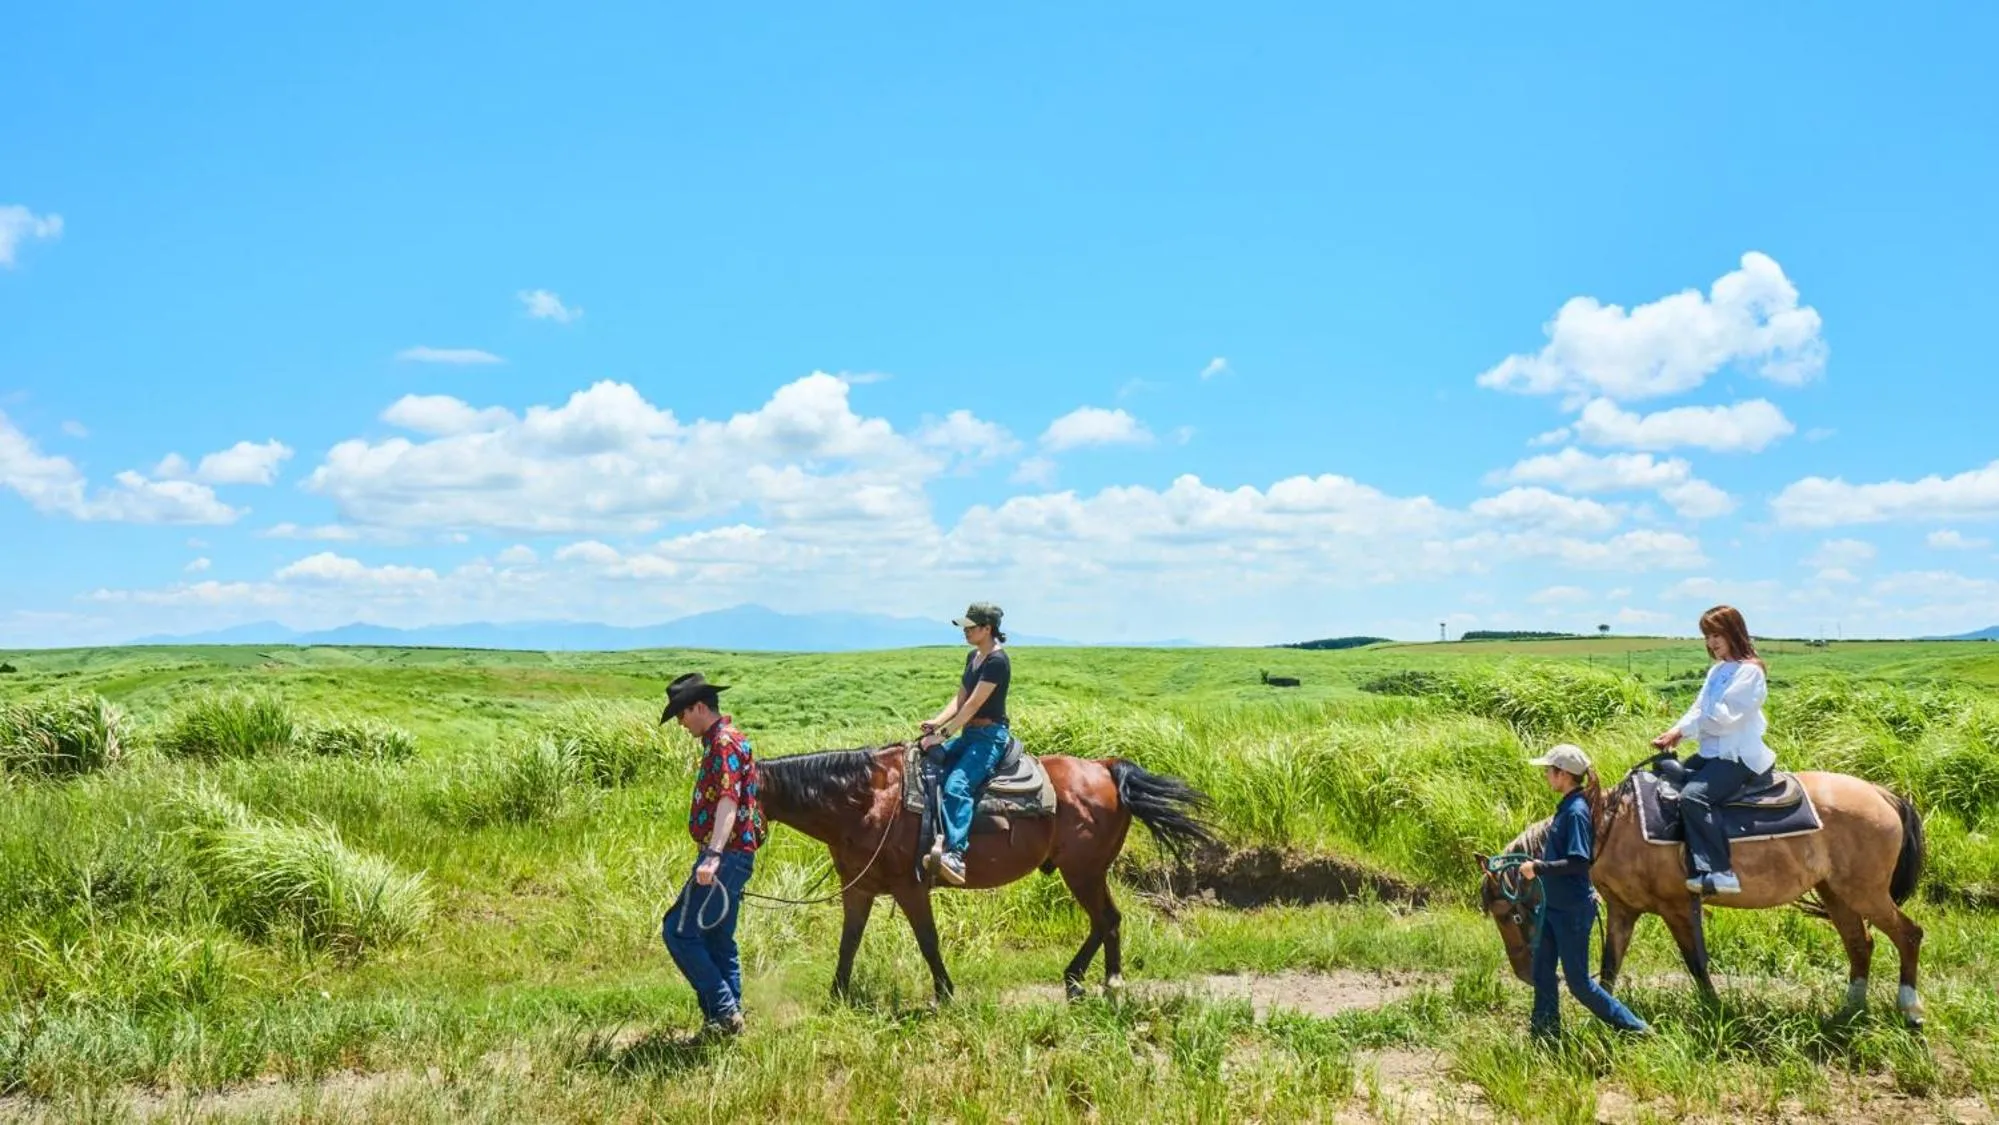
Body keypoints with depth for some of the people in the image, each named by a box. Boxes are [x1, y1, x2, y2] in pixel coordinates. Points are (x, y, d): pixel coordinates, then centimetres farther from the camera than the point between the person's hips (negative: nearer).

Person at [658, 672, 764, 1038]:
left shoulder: (724, 742, -14)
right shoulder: (722, 740, 18)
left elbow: (728, 801, -28)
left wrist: (713, 855, -38)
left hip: (725, 857, -11)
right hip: (731, 856, 11)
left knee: (678, 931, -8)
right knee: (717, 939, 14)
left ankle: (723, 1010, -6)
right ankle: (729, 1017, 18)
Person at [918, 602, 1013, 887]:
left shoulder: (997, 660, -16)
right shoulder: (972, 657, 14)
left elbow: (973, 704, -19)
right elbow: (959, 698, 14)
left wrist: (943, 734, -20)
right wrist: (937, 722, -3)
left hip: (989, 736, -10)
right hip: (969, 734, 10)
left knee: (956, 786, -31)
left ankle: (955, 856, -43)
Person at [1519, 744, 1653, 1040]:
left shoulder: (1576, 811, -21)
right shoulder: (1566, 807, 7)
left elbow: (1578, 862, -27)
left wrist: (1539, 868, -24)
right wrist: (1538, 864, 9)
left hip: (1572, 910, -9)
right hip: (1555, 905, 9)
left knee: (1579, 982, 0)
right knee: (1542, 971, 15)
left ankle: (1636, 1029, 11)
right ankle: (1544, 1031, 26)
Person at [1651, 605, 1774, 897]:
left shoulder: (1749, 671, -10)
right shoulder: (1717, 671, 19)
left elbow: (1724, 717, -17)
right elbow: (1699, 710, 12)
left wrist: (1681, 730, -11)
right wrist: (1675, 732, -6)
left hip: (1739, 756, -10)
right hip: (1713, 752, 10)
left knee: (1693, 796, -30)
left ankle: (1719, 872, -30)